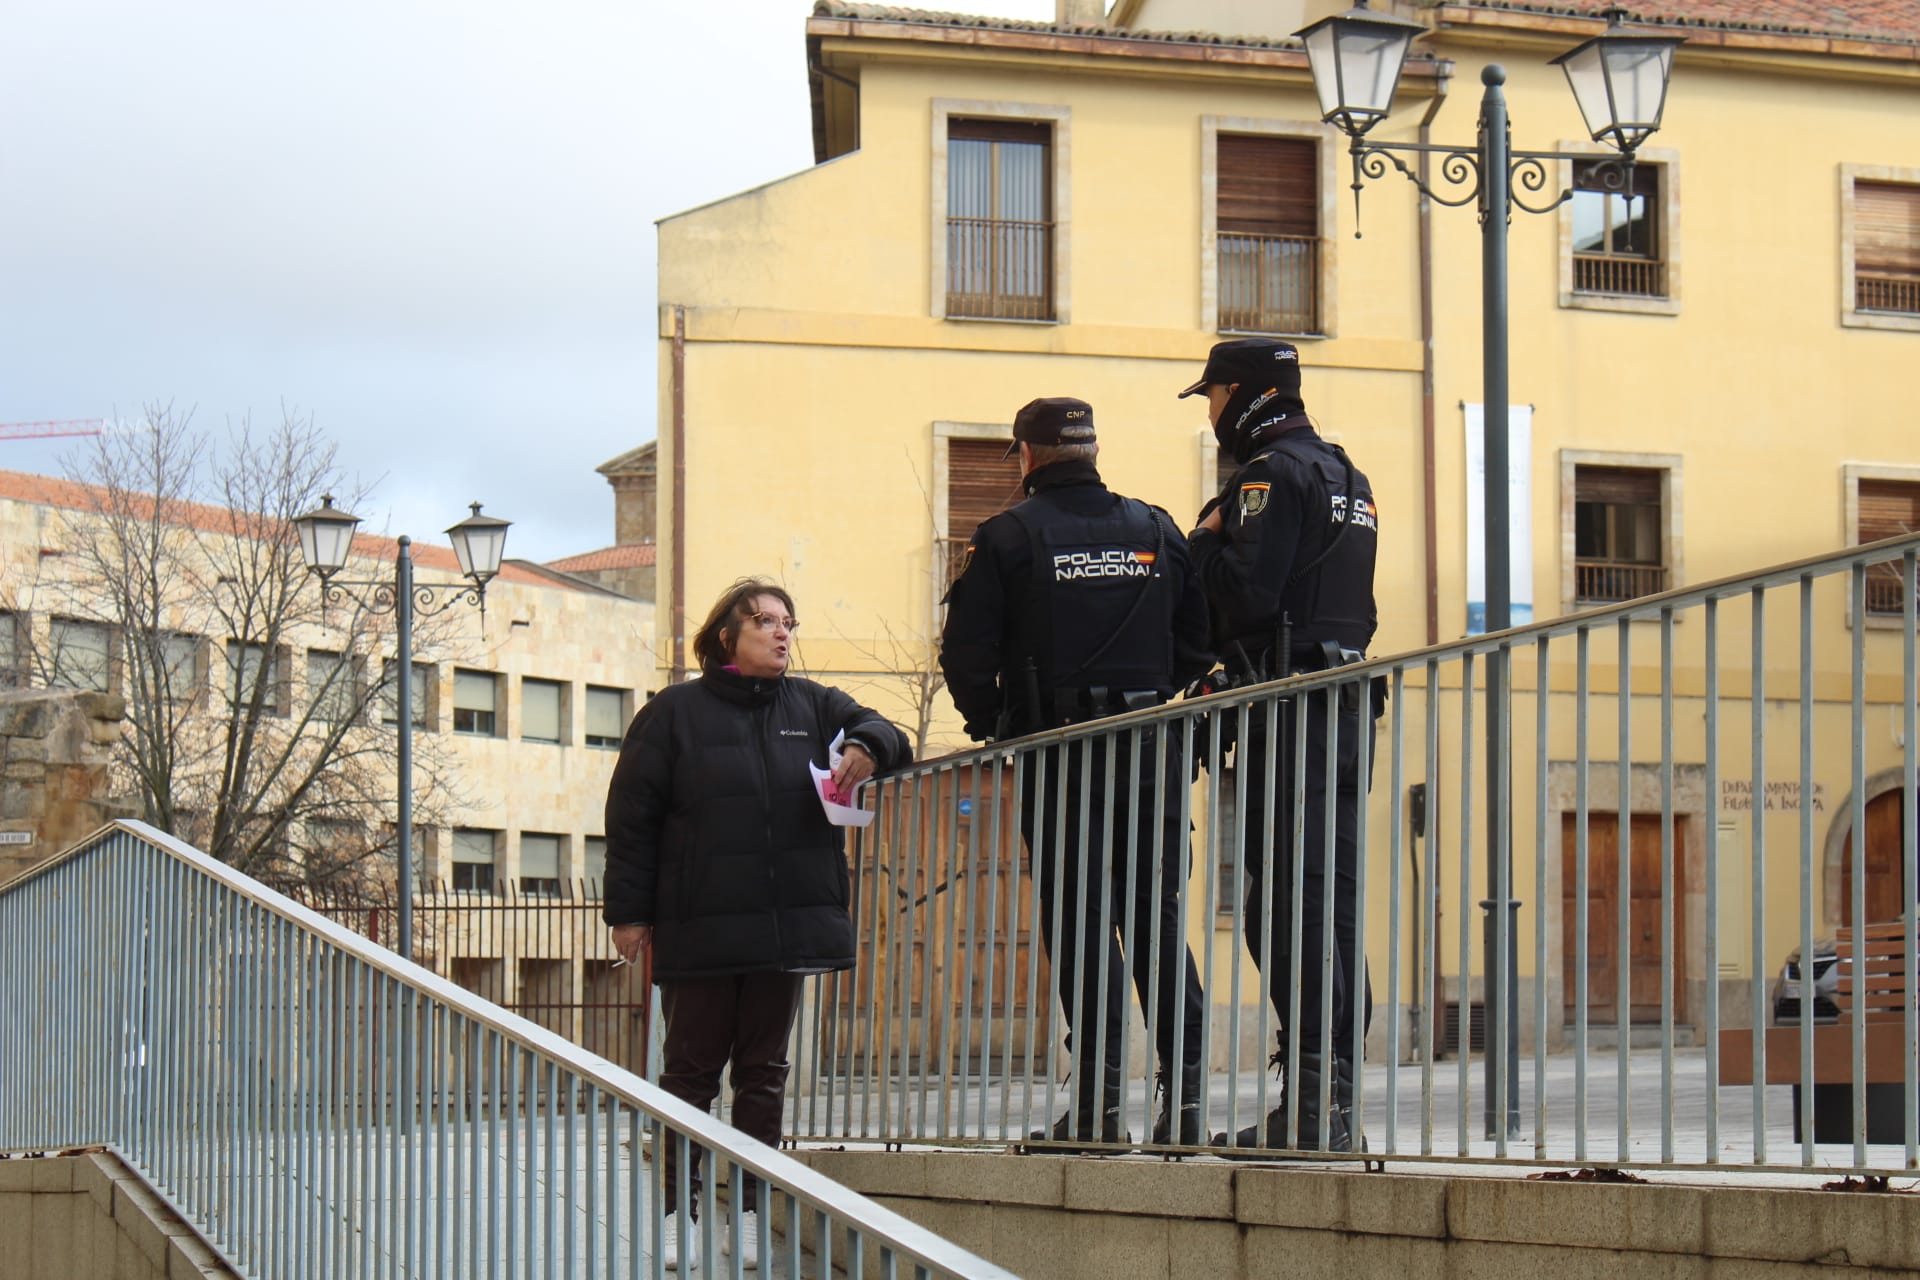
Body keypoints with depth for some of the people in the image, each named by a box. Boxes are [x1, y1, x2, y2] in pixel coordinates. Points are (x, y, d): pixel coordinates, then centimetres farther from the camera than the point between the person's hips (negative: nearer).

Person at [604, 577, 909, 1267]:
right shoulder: (675, 713, 1)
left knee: (764, 1070, 8)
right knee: (691, 1071, 1)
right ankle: (677, 1211, 6)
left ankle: (751, 1210, 14)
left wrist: (868, 747, -9)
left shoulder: (812, 706, 12)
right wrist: (630, 911, -4)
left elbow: (879, 731, 16)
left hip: (785, 924, 4)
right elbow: (632, 816, 1)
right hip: (699, 927, -4)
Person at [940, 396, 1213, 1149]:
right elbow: (1200, 641, 9)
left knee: (1079, 922, -1)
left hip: (1058, 760, -3)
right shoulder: (1156, 530, 10)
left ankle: (1098, 1103, -5)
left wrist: (991, 723, 10)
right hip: (1150, 754, 3)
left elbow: (967, 655, -6)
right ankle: (1184, 1096, 2)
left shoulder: (1008, 537, -2)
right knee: (1159, 920, 8)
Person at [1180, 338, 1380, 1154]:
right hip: (1344, 702, 10)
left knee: (1288, 904, -11)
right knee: (1329, 902, 9)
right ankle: (1329, 1098, 10)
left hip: (1290, 712, -10)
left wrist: (1206, 543, -1)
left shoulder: (1273, 474, -8)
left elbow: (1246, 594, -18)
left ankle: (1315, 1105, -14)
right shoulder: (1343, 473, 22)